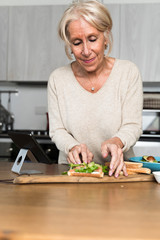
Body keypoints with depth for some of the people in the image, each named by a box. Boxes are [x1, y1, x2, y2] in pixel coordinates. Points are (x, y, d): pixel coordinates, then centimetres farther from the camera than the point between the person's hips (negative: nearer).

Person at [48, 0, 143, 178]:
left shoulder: (128, 72, -2)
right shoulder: (57, 79, 1)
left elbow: (133, 126, -4)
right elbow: (57, 130, 2)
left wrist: (116, 142, -27)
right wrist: (72, 147, -21)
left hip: (117, 170, -2)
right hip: (72, 170, 3)